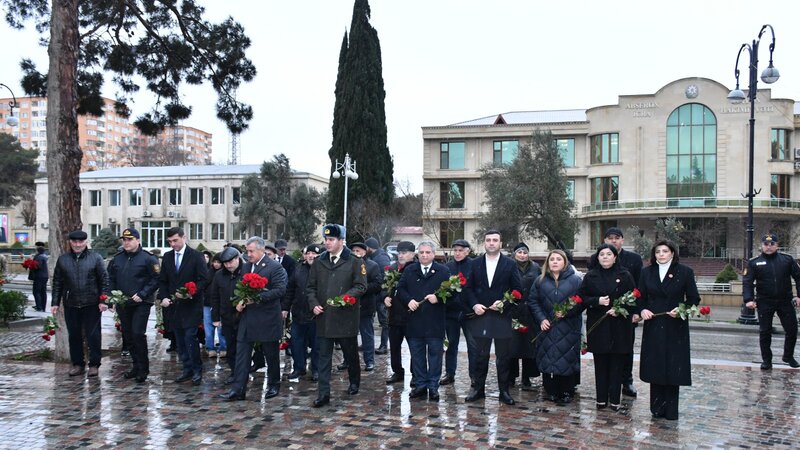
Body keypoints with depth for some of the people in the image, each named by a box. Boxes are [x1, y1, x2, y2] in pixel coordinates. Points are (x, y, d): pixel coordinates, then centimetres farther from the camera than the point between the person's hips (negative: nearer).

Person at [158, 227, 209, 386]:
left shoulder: (196, 256, -6)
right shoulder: (167, 257, 9)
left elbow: (203, 279, -8)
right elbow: (162, 281, 13)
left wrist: (189, 293, -20)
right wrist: (163, 297, -3)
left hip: (191, 305, -5)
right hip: (173, 306, 5)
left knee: (190, 338, -9)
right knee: (180, 341, 9)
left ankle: (197, 370, 4)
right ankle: (187, 369, 18)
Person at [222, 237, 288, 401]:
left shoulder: (274, 267, -10)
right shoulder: (246, 267, 11)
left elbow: (280, 290, -19)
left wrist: (258, 298, -24)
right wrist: (239, 301, 0)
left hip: (267, 318, -6)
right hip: (247, 317, 6)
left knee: (271, 355, 8)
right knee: (241, 354, 2)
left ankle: (274, 386, 25)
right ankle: (238, 389, 4)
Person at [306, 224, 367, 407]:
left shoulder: (355, 262, -3)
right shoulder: (319, 263, 9)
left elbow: (361, 286, -7)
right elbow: (311, 287, 13)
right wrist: (314, 304, -4)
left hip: (346, 317, -3)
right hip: (323, 318, 3)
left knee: (351, 354, 13)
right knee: (324, 357, 2)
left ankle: (354, 382, 36)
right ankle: (324, 394, 5)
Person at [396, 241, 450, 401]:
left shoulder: (443, 271, 3)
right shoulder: (409, 270, 10)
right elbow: (400, 289, 8)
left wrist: (438, 297, -18)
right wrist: (408, 300, -9)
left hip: (435, 321, -2)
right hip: (414, 320, 2)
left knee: (435, 353, 2)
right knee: (417, 353, 8)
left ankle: (433, 386, 10)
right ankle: (421, 385, 18)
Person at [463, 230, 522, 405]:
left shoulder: (510, 264, 0)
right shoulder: (475, 263, 5)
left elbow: (518, 290, 0)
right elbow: (468, 287, 7)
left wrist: (504, 303, -13)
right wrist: (474, 305, -8)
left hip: (502, 316, -1)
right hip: (480, 315, 1)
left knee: (503, 357, 6)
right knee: (480, 356, 9)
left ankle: (504, 391, 16)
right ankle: (478, 389, 19)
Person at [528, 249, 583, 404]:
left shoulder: (575, 280, 1)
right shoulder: (540, 281, 8)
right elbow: (532, 301, 6)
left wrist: (567, 312, -16)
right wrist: (541, 319, -6)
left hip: (568, 329, -2)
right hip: (547, 327, 2)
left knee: (567, 360, 0)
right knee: (547, 359, 3)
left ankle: (566, 392, 13)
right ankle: (551, 391, 15)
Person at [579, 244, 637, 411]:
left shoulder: (624, 275, 3)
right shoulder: (590, 276, 7)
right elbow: (581, 298, 6)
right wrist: (597, 301, -12)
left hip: (619, 326, -1)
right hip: (597, 326, 1)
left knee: (617, 363, 1)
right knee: (600, 363, 5)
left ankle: (615, 400, 10)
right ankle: (601, 399, 12)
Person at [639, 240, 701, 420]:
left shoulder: (684, 272, -1)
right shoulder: (647, 272, 7)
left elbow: (694, 298, 0)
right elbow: (641, 297, 10)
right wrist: (643, 310, -9)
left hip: (675, 327, -2)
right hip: (653, 326, 2)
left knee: (673, 367, 1)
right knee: (655, 367, 4)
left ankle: (671, 410, 12)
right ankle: (657, 408, 15)